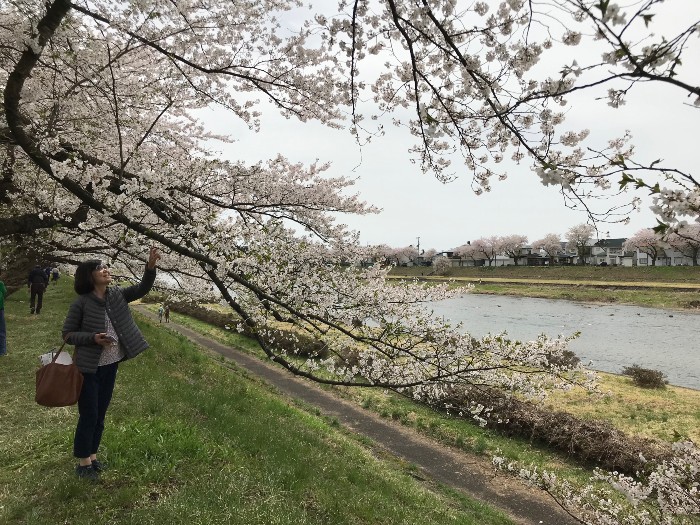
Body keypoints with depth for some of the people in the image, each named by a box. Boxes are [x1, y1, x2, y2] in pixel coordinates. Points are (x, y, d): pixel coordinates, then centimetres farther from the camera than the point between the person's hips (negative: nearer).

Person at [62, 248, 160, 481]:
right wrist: (93, 338, -24)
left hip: (110, 366, 5)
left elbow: (142, 289, -8)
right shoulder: (81, 303, -14)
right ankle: (82, 463, 21)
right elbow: (67, 334, -9)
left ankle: (92, 455, 34)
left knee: (100, 415, 17)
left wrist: (150, 267, -24)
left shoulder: (117, 295, 0)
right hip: (89, 368, -5)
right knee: (88, 416, 4)